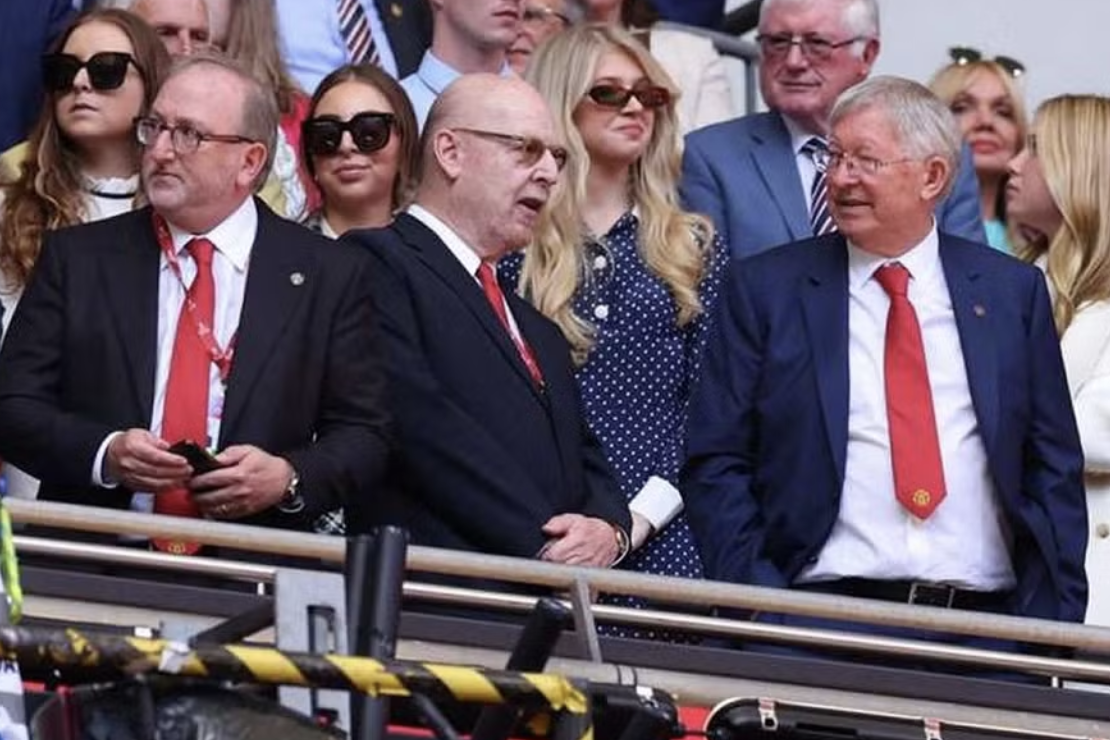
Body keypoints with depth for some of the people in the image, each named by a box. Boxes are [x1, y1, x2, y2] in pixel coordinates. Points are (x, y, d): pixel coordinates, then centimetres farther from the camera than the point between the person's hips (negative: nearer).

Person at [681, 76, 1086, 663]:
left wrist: (1053, 622, 2)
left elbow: (1054, 467, 13)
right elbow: (715, 465, 5)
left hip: (987, 625, 2)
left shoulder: (1012, 291, 13)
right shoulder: (765, 289, 8)